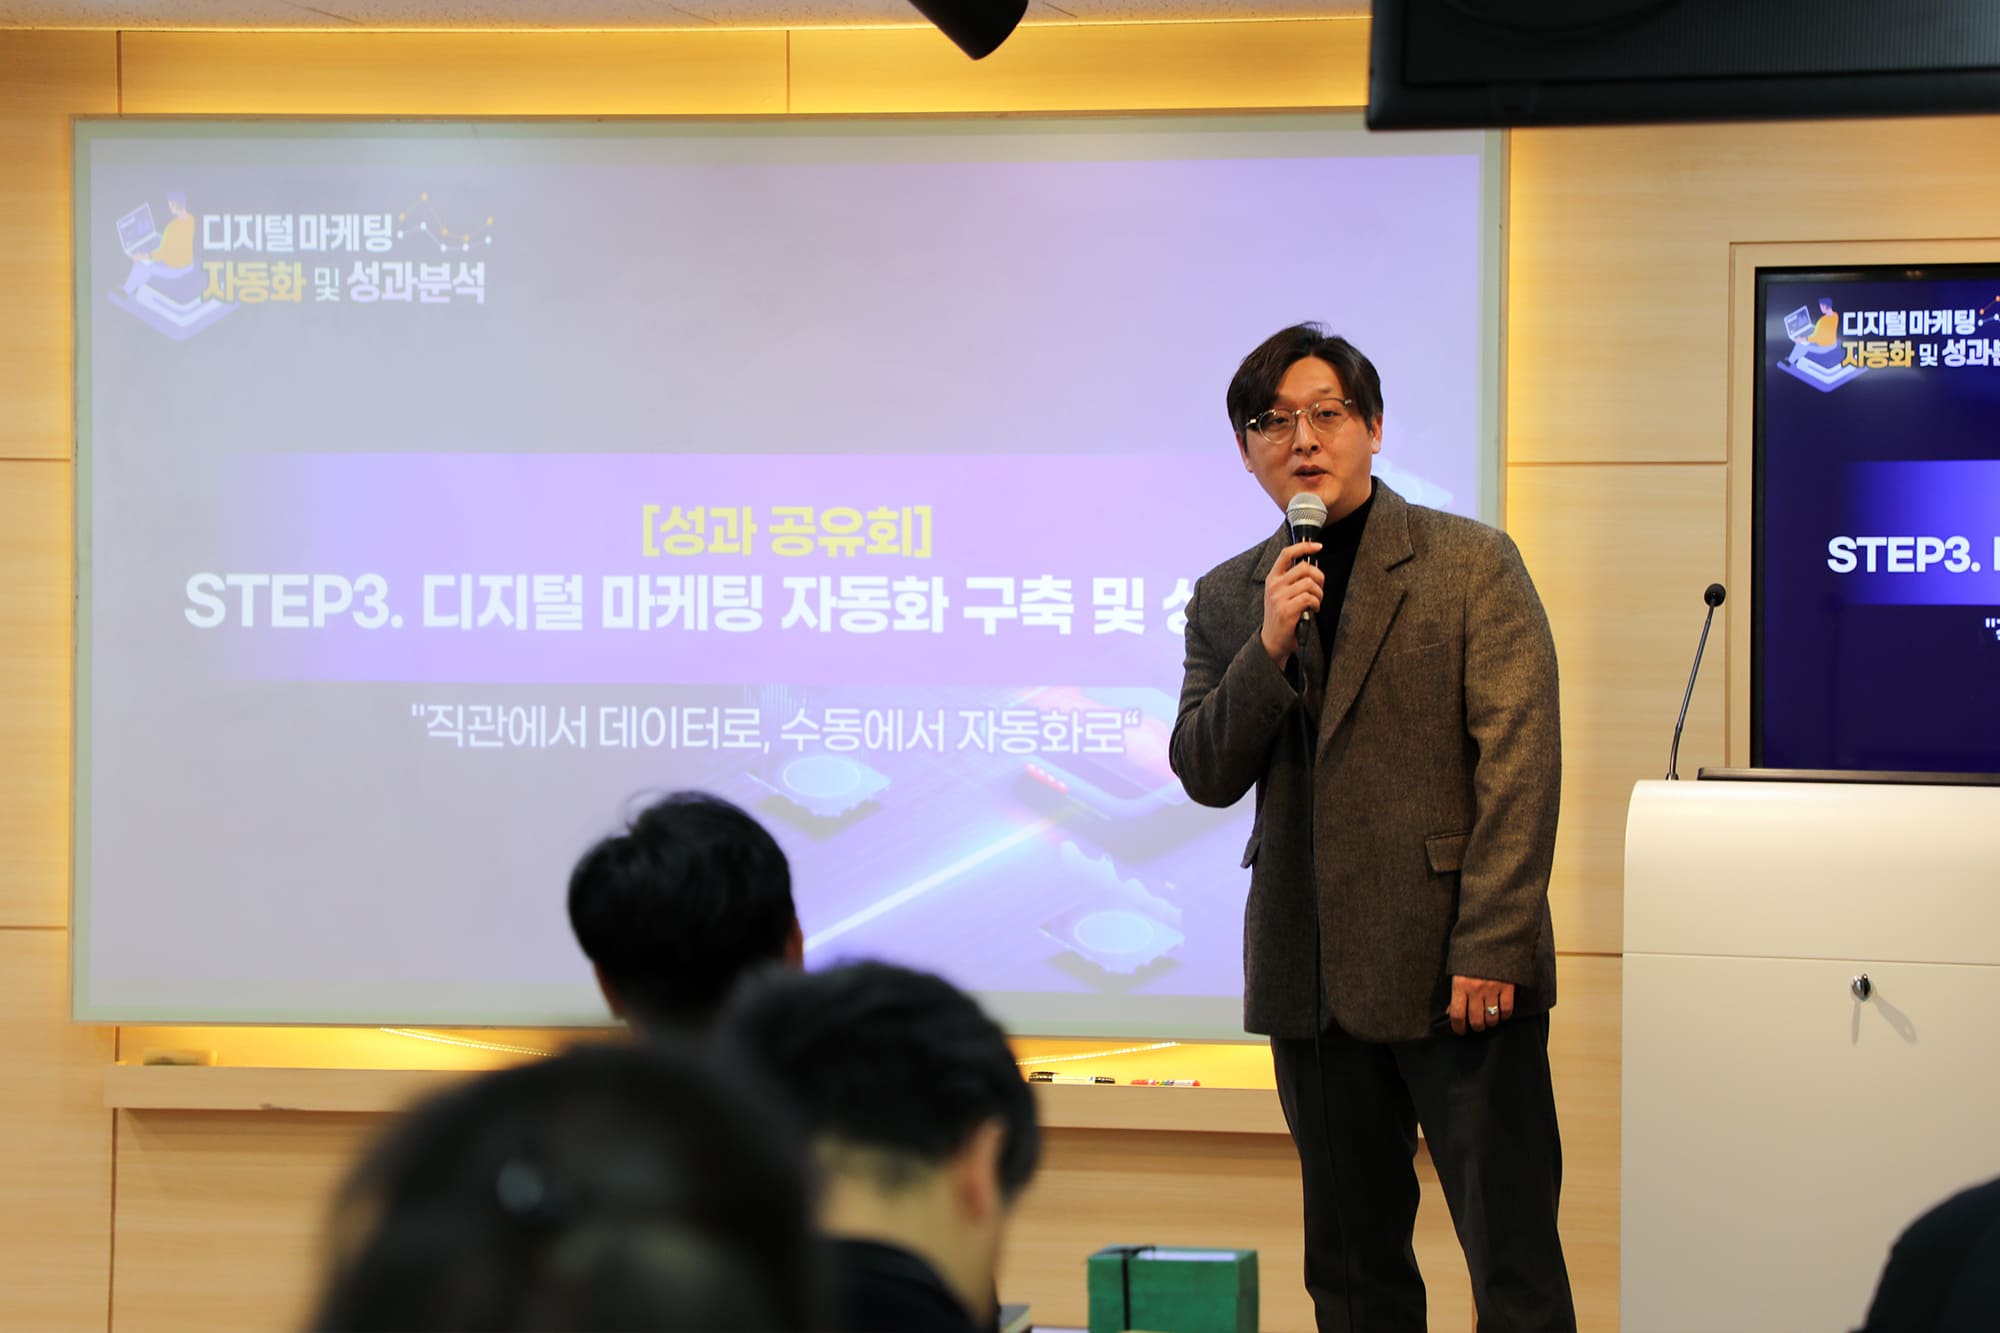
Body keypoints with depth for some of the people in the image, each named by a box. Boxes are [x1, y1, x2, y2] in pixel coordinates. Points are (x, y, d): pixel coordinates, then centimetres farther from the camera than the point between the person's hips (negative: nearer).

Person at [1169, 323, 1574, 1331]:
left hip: (1457, 972, -4)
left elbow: (1520, 765, -7)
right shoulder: (1227, 598, 12)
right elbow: (1205, 776, 5)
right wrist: (1270, 646, -11)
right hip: (1312, 978, 4)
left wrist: (1489, 948, -14)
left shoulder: (1471, 563, -1)